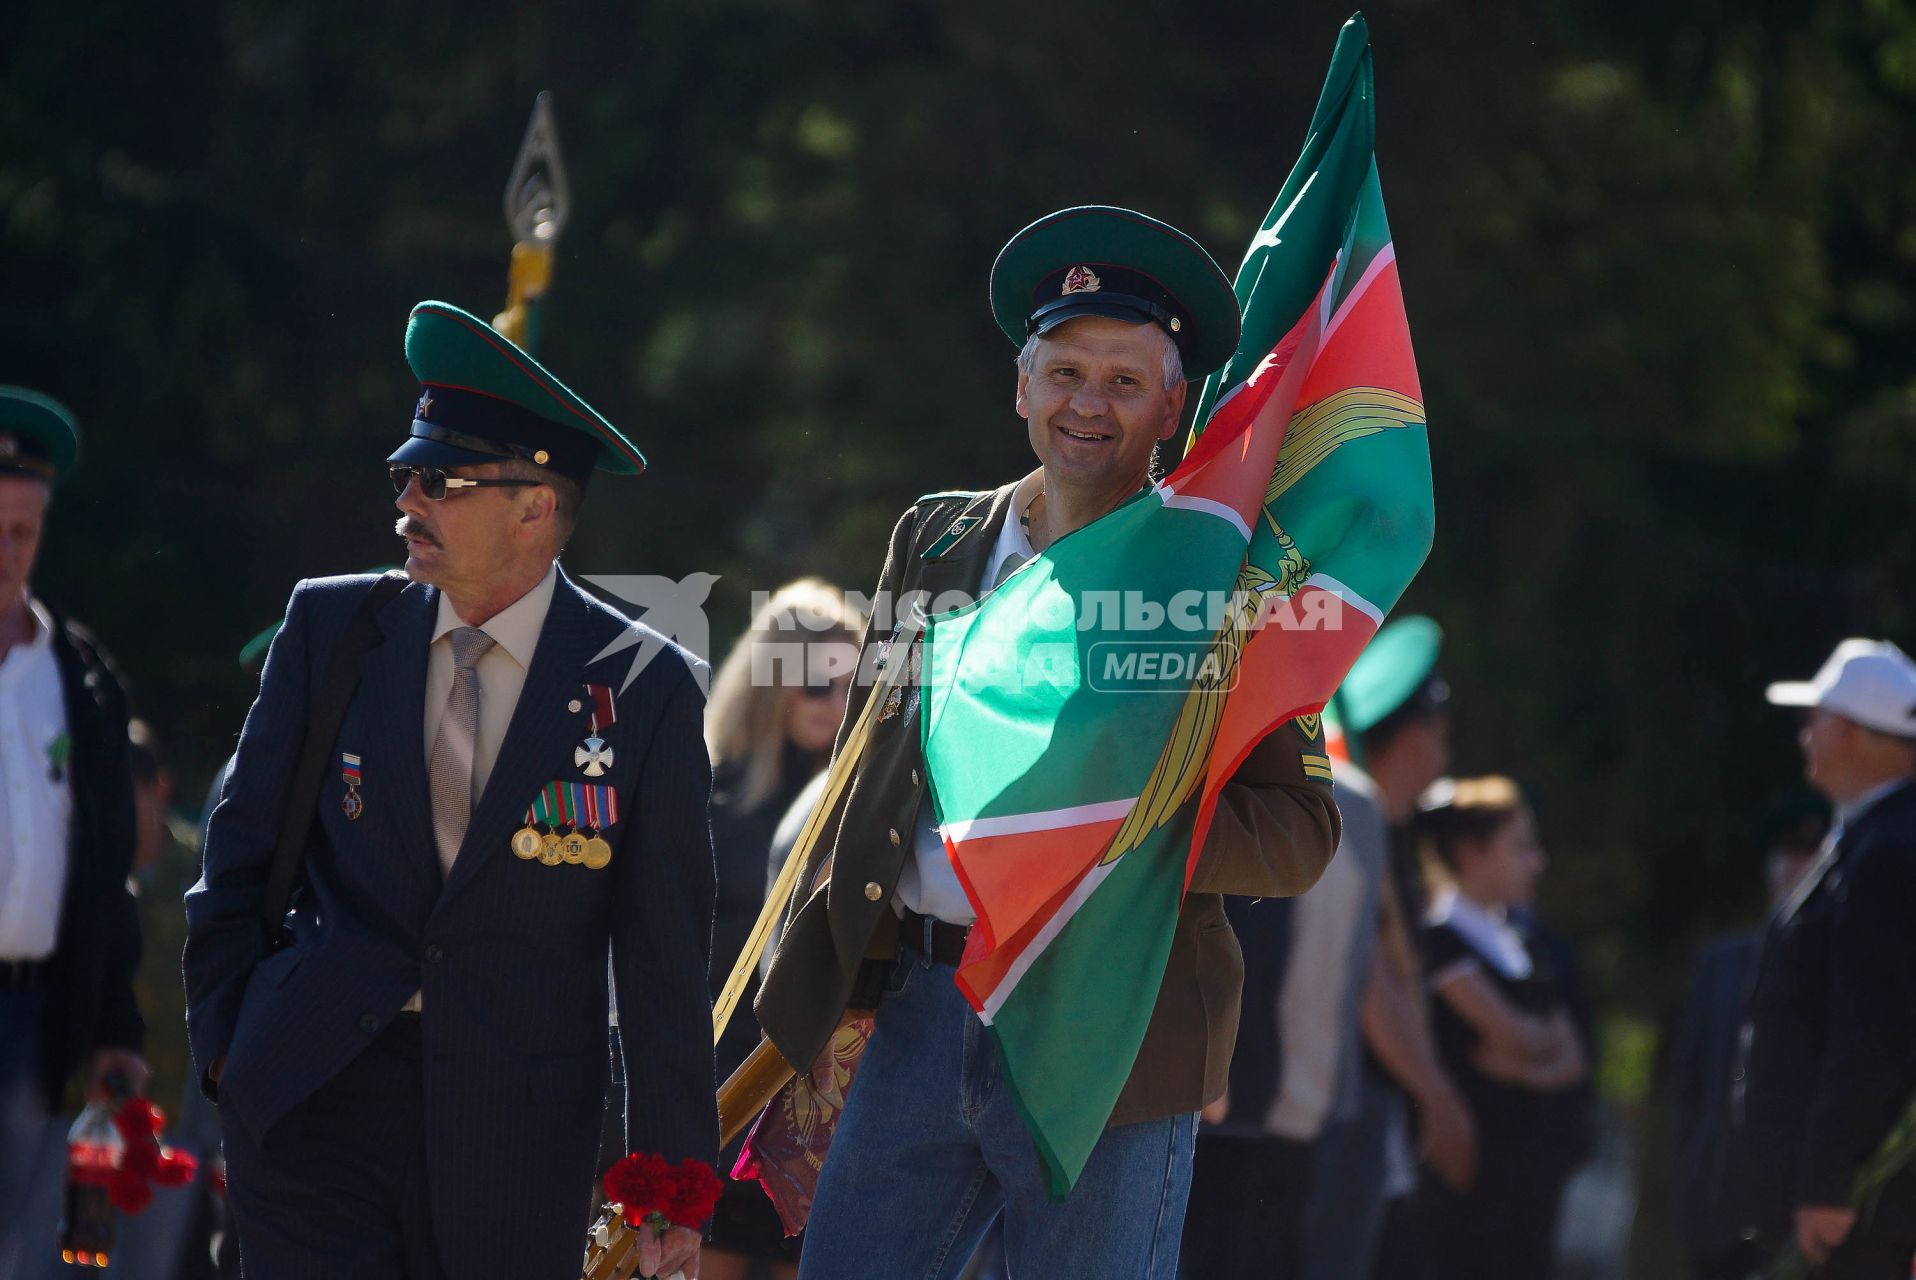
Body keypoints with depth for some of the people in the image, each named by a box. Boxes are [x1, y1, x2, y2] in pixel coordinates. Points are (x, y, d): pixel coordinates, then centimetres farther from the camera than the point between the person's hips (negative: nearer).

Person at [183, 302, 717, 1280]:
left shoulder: (642, 688, -3)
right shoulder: (332, 629, 4)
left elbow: (664, 953, -2)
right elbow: (240, 856, 13)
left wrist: (668, 1180, -3)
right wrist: (225, 1046, 6)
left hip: (519, 1123, -1)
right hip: (315, 1103, 1)